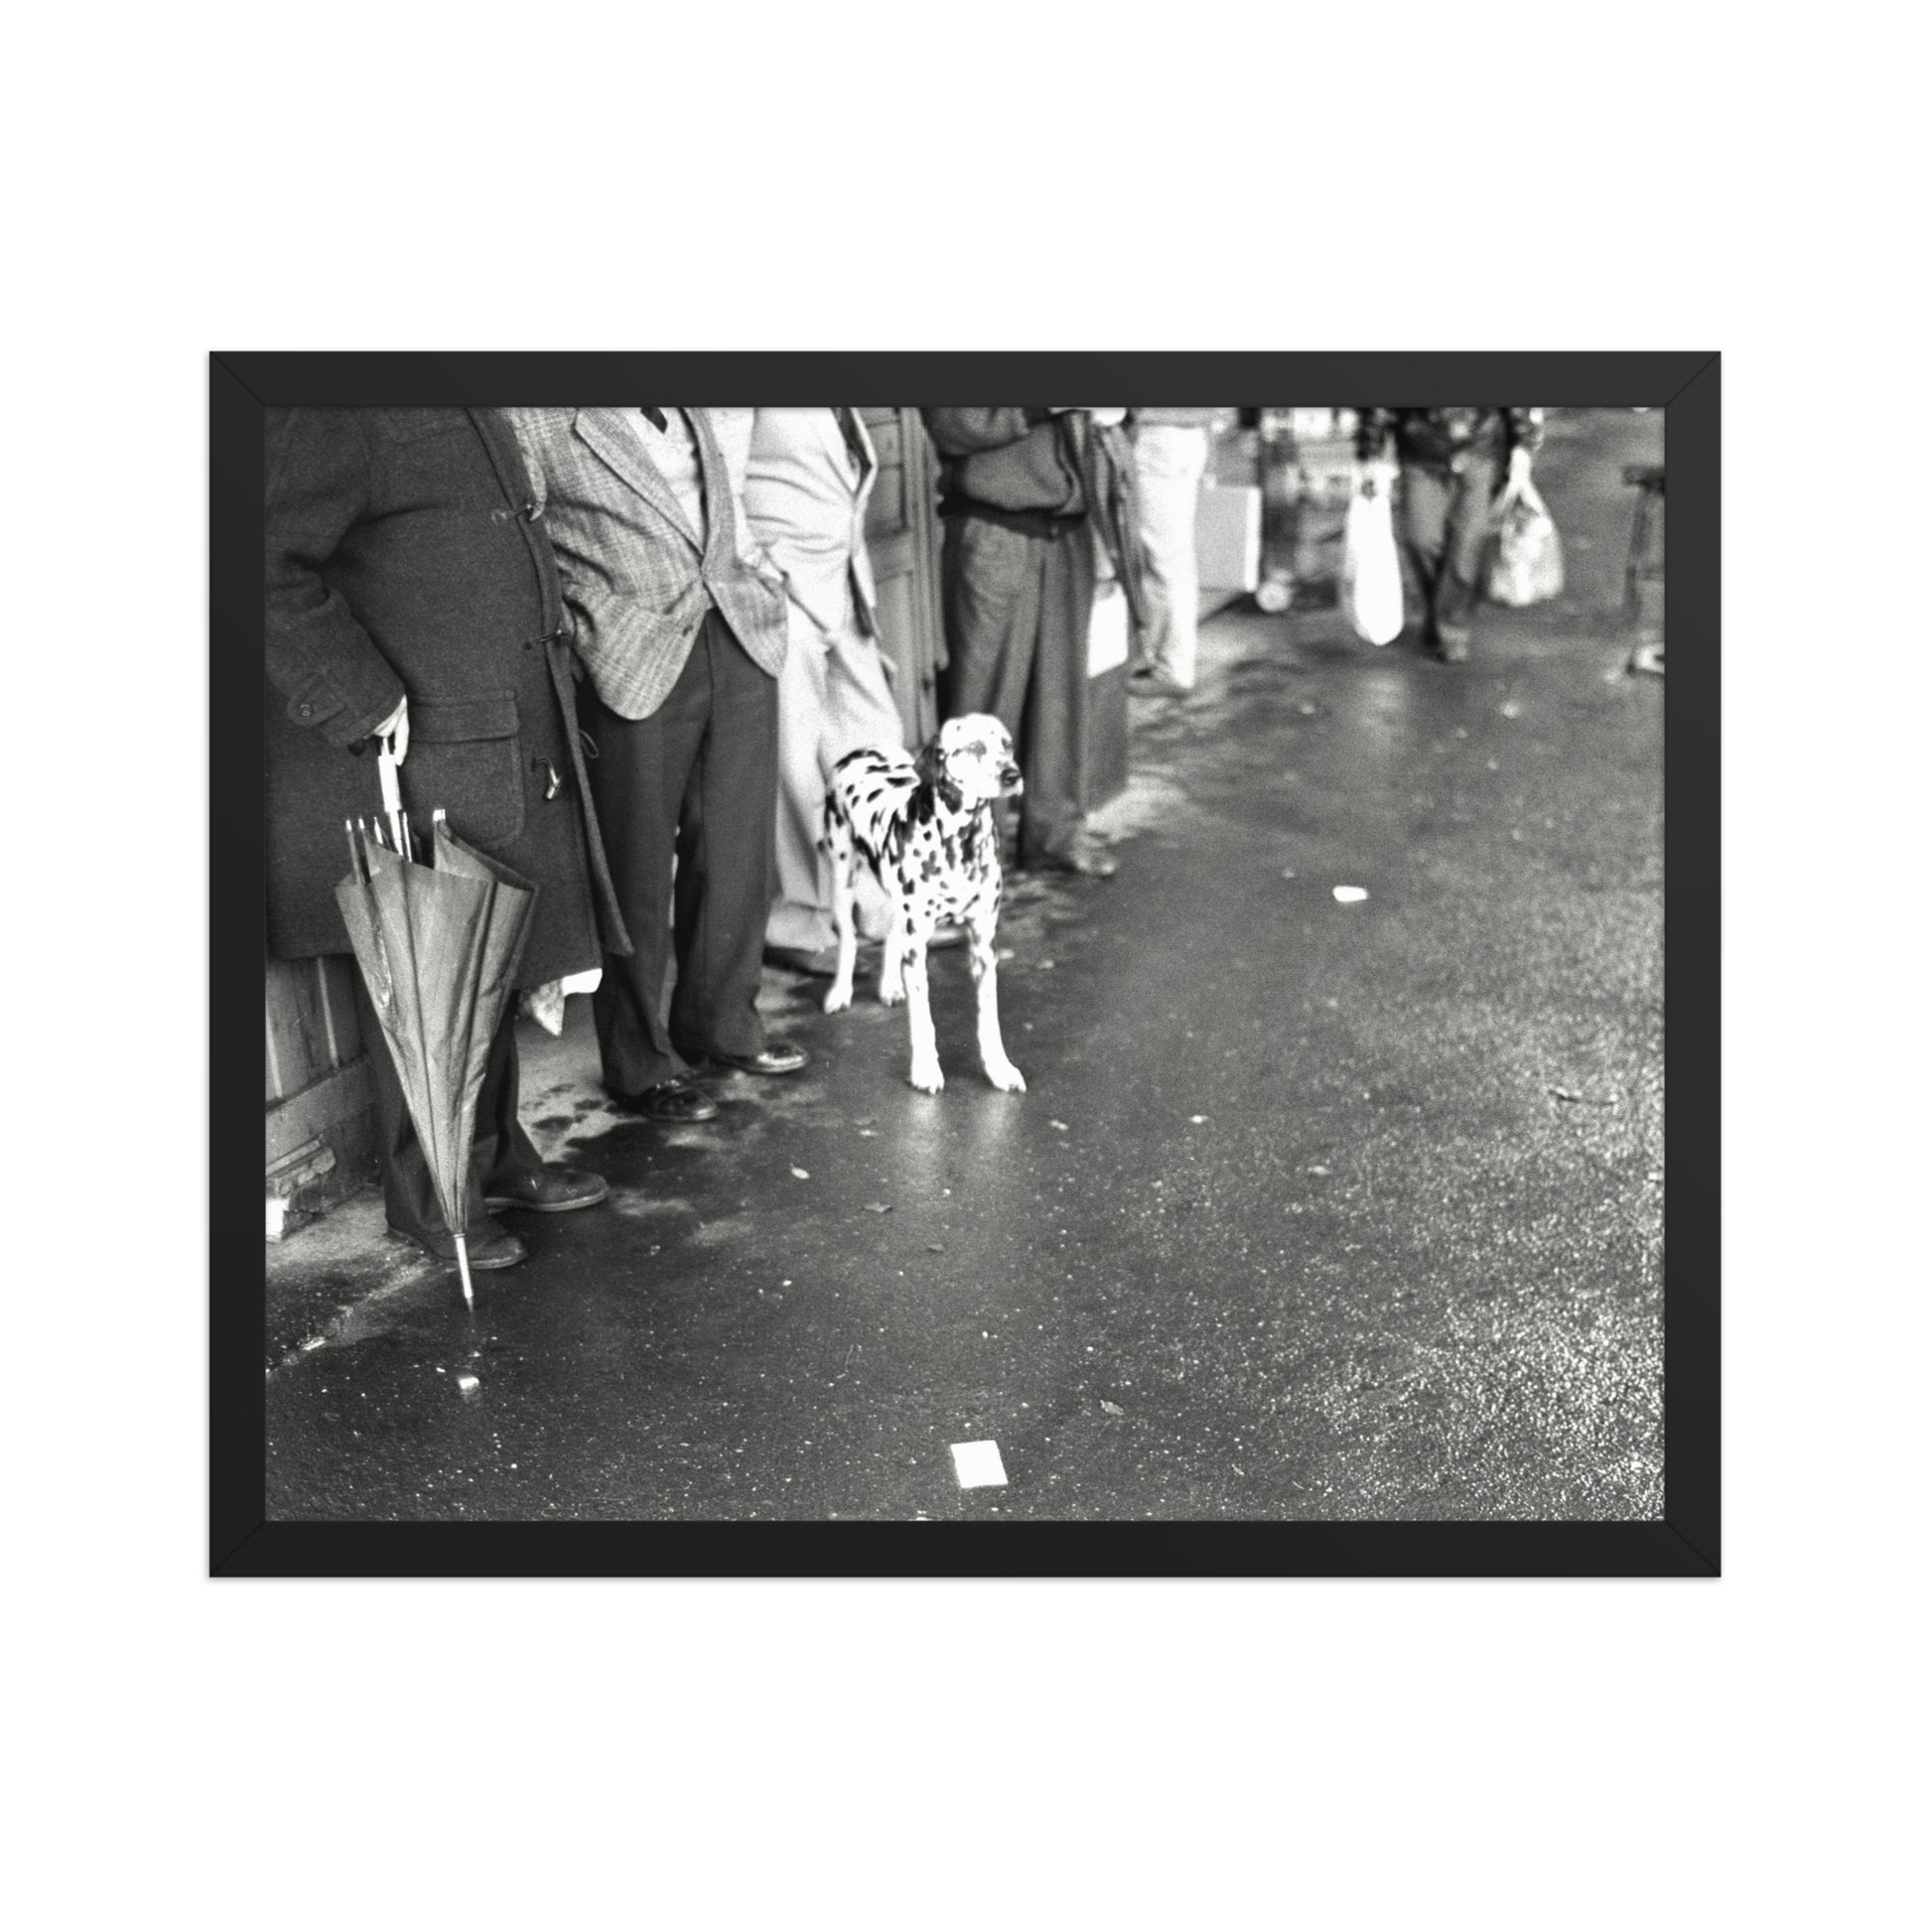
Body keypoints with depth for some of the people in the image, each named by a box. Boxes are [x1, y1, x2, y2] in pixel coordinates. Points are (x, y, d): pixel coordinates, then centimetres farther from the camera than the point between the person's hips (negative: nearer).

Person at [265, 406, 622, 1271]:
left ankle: (497, 1158, 33)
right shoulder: (327, 417, -14)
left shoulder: (475, 418, 14)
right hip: (409, 766, -9)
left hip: (506, 758, 9)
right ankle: (427, 1201, 18)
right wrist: (364, 700, -23)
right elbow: (274, 567, -23)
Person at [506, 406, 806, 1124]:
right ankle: (641, 1065, 19)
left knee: (736, 851, 12)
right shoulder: (530, 421, -6)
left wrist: (752, 577, 14)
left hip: (738, 638, 6)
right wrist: (592, 612, -12)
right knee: (639, 874, 3)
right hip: (634, 665, -6)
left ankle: (722, 1025, 31)